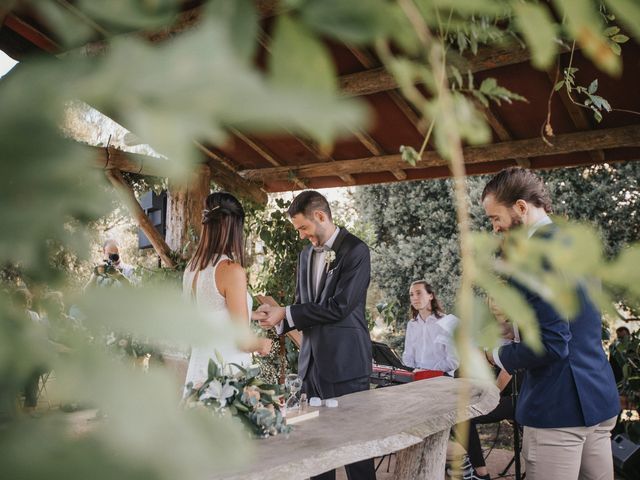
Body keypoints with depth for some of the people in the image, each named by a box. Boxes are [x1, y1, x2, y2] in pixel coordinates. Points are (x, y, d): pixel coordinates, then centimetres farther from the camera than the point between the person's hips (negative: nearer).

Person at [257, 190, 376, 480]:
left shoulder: (355, 250, -9)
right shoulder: (306, 254, 14)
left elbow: (339, 306, -18)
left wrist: (286, 314, -14)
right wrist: (278, 318, -3)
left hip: (345, 363, -7)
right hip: (312, 362, 7)